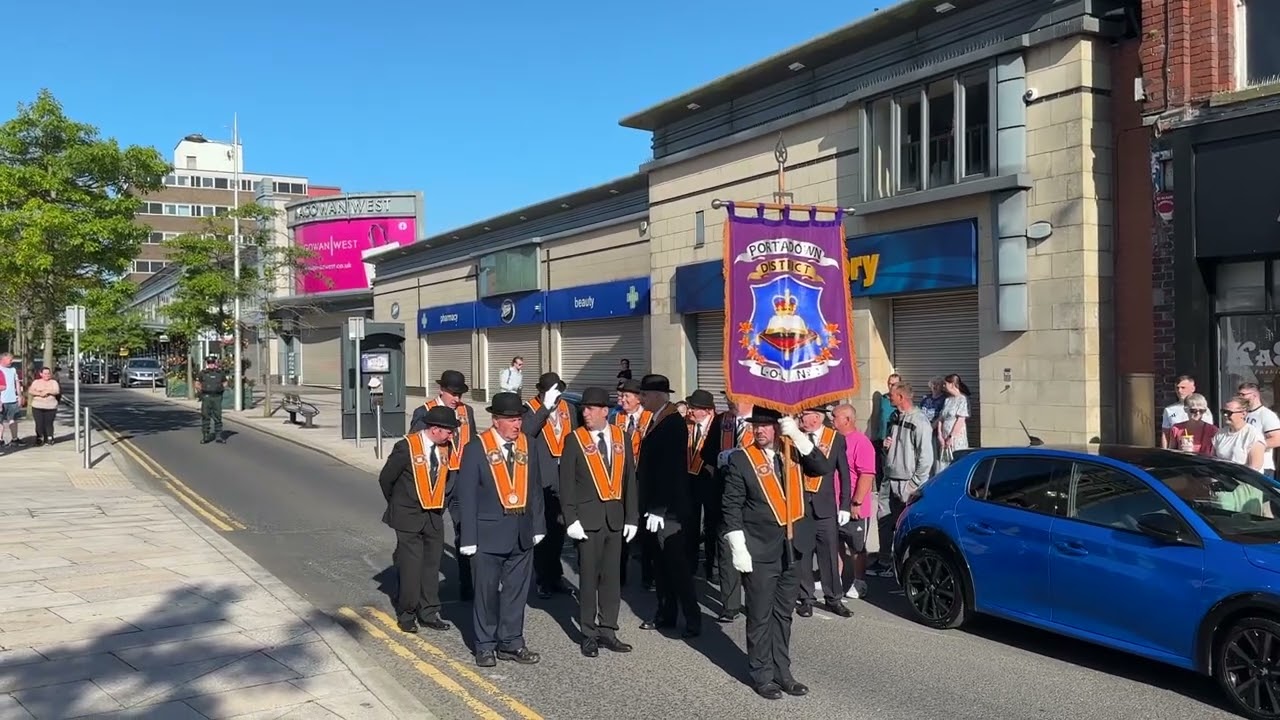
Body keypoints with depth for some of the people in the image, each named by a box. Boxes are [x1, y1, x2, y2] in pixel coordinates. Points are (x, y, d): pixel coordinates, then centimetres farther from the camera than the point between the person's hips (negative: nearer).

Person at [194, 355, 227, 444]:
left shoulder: (221, 372, 7)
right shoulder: (203, 373, 3)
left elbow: (225, 382, 18)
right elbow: (197, 383, 10)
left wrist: (223, 387, 2)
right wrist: (200, 389, -2)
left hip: (217, 397, 1)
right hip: (206, 397, -1)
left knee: (218, 417, 4)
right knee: (205, 417, 0)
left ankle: (218, 436, 10)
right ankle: (205, 436, 6)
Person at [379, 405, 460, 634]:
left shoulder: (446, 448, -1)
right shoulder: (407, 447, -16)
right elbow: (385, 479, -5)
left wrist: (439, 502, 10)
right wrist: (397, 505, 6)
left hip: (434, 516, 5)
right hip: (409, 518, -5)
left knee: (431, 566, 9)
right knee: (411, 567, -2)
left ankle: (429, 613, 19)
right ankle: (406, 615, 13)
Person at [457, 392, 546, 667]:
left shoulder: (526, 444, 4)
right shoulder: (476, 448, -9)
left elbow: (535, 488, 10)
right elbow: (467, 496, -9)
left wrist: (538, 526, 7)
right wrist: (468, 538, -10)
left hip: (522, 534, 4)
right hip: (489, 534, -4)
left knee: (516, 591, 12)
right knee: (487, 591, 8)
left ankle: (511, 642, 24)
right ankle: (485, 646, 21)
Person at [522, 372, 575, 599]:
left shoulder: (567, 408, 7)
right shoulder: (530, 410, -7)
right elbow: (525, 432, -26)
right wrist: (546, 407, -28)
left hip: (564, 479, 5)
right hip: (541, 480, -5)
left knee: (558, 529, 15)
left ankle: (555, 575, 30)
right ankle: (543, 580, 15)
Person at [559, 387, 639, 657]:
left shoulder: (622, 438, 5)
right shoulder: (575, 440, -4)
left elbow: (630, 480, 7)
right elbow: (566, 484, -4)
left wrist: (631, 518, 4)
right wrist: (571, 520, -11)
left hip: (615, 518, 3)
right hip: (588, 518, -3)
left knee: (612, 576, 9)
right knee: (589, 577, 3)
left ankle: (608, 631, 19)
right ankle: (589, 634, 14)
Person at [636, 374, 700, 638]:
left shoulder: (673, 423, -17)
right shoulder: (657, 421, 11)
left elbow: (670, 470, -22)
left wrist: (659, 509, -23)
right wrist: (649, 506, 13)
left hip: (669, 509, -9)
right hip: (655, 506, 9)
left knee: (677, 564, -3)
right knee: (661, 564, 14)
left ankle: (692, 619, 5)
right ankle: (666, 613, 24)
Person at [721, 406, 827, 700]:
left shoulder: (793, 452, 5)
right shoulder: (740, 459, -7)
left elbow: (820, 468, -11)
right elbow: (732, 508, -8)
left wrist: (798, 436, -18)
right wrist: (738, 549, -13)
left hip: (792, 547, 4)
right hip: (760, 551, -4)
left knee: (783, 614, 15)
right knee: (760, 616, 5)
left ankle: (782, 672, 26)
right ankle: (762, 676, 17)